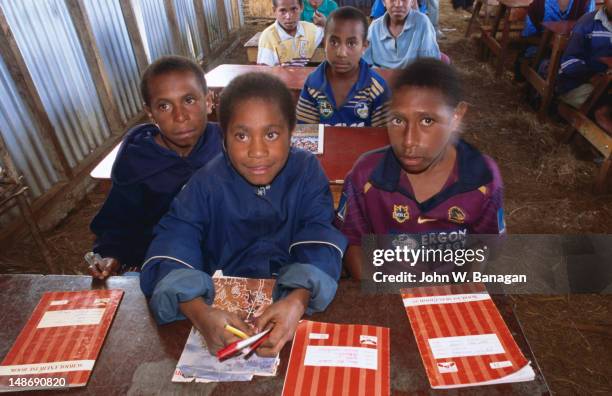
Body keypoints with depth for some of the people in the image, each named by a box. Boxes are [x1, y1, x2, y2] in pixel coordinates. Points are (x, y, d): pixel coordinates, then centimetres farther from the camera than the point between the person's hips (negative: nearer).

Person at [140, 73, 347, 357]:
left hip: (292, 292, 0)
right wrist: (199, 313, -39)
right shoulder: (207, 182, -9)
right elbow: (173, 244, -19)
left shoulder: (307, 171, -8)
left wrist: (297, 301, -40)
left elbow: (319, 242, -19)